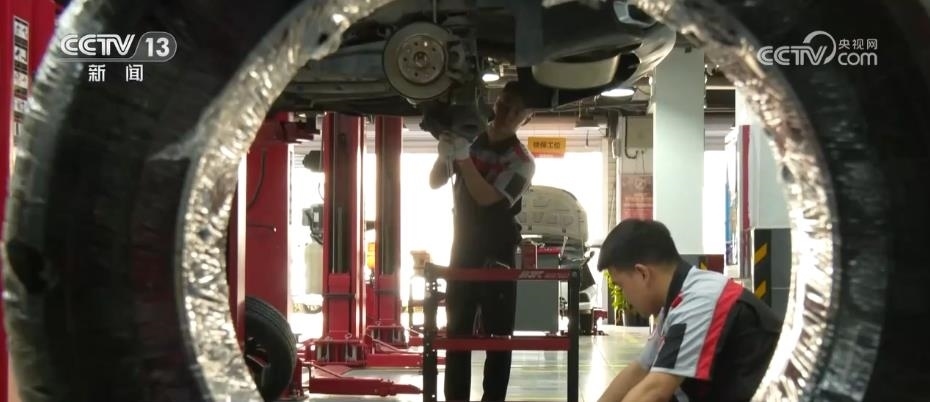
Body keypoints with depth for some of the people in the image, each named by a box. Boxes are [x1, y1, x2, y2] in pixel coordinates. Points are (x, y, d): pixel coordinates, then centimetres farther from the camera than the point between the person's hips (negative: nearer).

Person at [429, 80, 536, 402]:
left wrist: (464, 158, -27)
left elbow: (488, 199, -19)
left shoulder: (521, 161, -7)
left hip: (497, 257, -4)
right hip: (463, 252, 4)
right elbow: (435, 183, 3)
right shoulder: (468, 138, 5)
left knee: (498, 335, -1)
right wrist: (445, 155, -17)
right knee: (456, 332, 5)